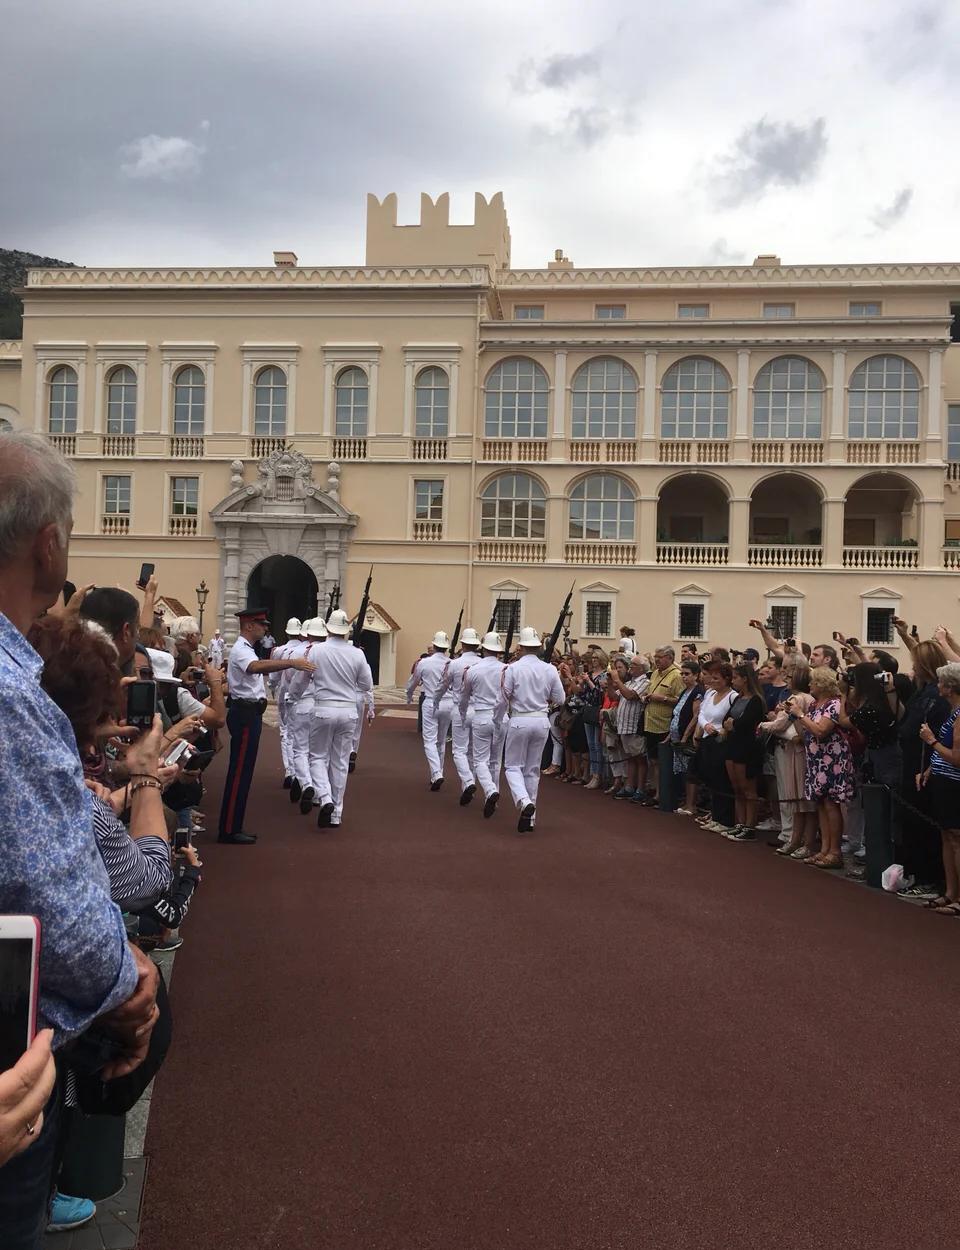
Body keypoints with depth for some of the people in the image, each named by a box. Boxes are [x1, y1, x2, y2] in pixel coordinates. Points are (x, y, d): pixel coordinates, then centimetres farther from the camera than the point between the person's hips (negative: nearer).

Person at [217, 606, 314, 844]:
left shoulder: (245, 650, 19)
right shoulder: (241, 650, -16)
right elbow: (256, 667, -38)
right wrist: (291, 662, -46)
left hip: (248, 714, 11)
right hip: (245, 714, -11)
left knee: (243, 771, 13)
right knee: (239, 772, -7)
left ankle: (233, 827, 19)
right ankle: (228, 830, -3)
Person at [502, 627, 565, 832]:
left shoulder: (513, 668, -11)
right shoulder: (549, 670, -2)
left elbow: (503, 697, -9)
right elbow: (559, 698, 2)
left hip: (519, 721, -3)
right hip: (542, 721, 4)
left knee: (513, 765, 7)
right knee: (533, 768, 13)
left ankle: (524, 801, -19)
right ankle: (530, 817, 16)